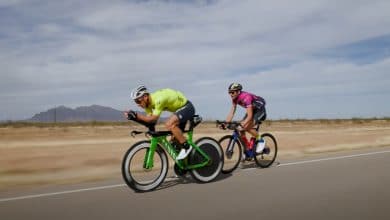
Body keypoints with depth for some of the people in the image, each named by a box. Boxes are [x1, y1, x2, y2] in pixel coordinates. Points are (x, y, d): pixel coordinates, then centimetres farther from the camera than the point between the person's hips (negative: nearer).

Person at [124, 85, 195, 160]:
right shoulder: (148, 103, -5)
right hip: (179, 108, 9)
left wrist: (136, 115, -34)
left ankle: (186, 147, -16)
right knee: (175, 139, 9)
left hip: (187, 107, -9)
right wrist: (134, 117, -21)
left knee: (169, 124, -29)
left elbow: (153, 119, -33)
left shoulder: (158, 99, -32)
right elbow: (149, 119, -8)